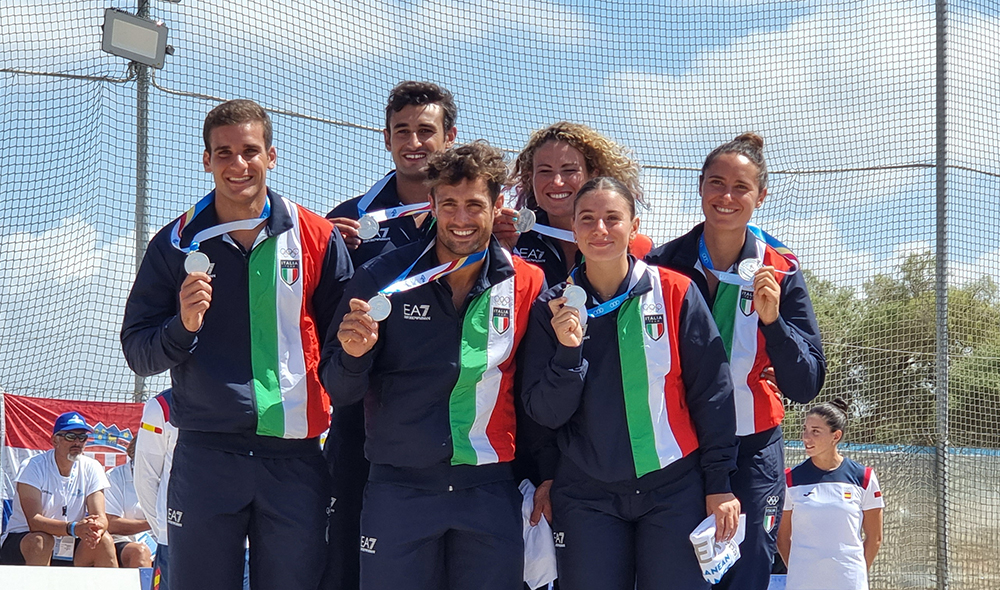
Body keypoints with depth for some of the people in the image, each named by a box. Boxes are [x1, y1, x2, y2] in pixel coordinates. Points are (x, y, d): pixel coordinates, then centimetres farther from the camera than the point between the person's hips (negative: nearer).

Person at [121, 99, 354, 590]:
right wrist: (183, 326, -12)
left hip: (294, 456, 0)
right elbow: (137, 353, 5)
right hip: (204, 460, 0)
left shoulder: (317, 238, 5)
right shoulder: (176, 244, 6)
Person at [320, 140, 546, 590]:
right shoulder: (383, 279, -1)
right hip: (399, 489, -1)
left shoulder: (527, 285, 2)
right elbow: (339, 393, 1)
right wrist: (353, 355, -17)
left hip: (490, 494, 1)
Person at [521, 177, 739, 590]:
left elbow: (712, 394, 0)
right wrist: (568, 351, -14)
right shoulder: (553, 309, 3)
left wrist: (720, 483, -2)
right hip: (586, 498, 2)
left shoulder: (675, 293, -2)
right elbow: (544, 413, 1)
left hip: (674, 491, -1)